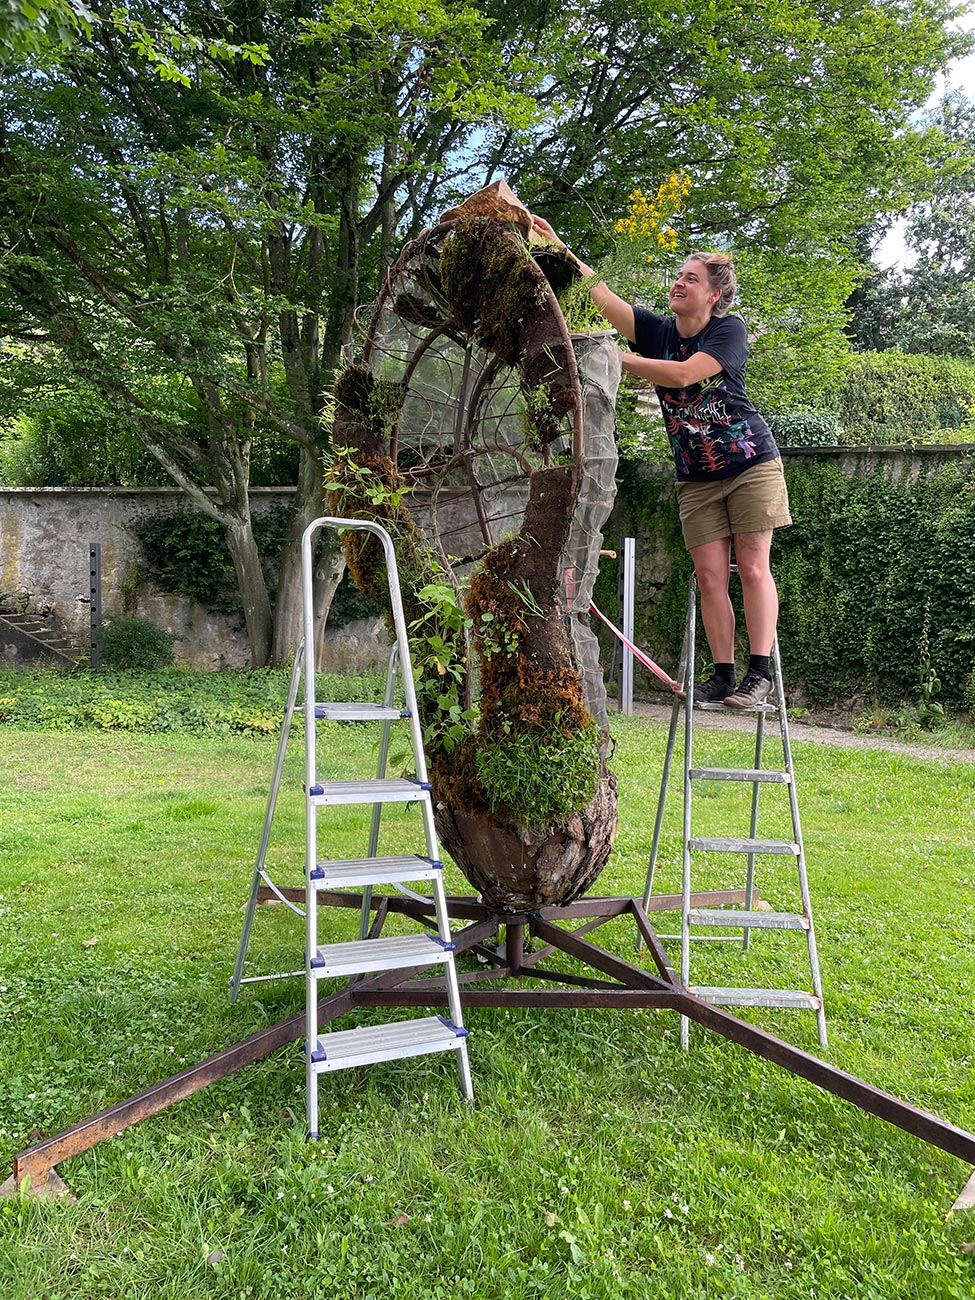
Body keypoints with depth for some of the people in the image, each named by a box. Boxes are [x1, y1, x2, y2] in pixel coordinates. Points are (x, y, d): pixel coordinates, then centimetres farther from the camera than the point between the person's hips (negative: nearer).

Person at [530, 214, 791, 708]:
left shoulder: (729, 329, -9)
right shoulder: (657, 329, 4)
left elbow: (683, 375, -25)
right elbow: (601, 293, -6)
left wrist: (615, 357, -23)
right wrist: (559, 248, -16)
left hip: (750, 465, -4)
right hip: (696, 477, 4)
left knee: (752, 568, -6)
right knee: (709, 576, -2)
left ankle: (760, 673, -4)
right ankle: (723, 676, 2)